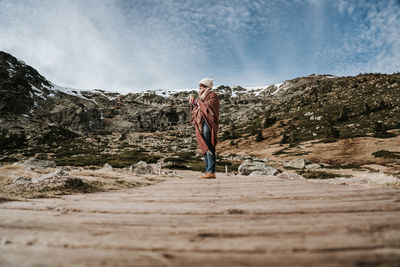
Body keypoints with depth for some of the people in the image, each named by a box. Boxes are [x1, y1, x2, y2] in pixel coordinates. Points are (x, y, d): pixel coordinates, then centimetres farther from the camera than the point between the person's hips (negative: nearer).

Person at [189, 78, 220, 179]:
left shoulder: (212, 96, 0)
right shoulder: (203, 97, 24)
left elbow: (207, 106, -16)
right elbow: (196, 110, 25)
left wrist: (197, 101, -3)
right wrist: (192, 102, 12)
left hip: (208, 124, -9)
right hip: (201, 124, 9)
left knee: (209, 147, -15)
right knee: (205, 147, 5)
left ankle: (211, 172, -17)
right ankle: (208, 171, 8)